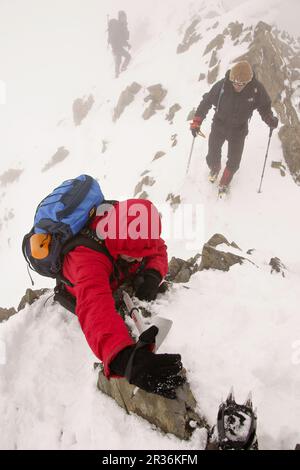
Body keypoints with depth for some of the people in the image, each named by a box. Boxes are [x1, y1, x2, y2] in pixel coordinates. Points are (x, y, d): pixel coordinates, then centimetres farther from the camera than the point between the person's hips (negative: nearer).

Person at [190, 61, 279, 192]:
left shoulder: (257, 89, -23)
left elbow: (264, 106, -6)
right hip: (219, 126, 0)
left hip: (239, 130, 0)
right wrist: (197, 122, -16)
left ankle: (226, 178, 43)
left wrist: (270, 119, -26)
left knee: (234, 161, 10)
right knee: (213, 157, 13)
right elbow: (206, 101, -11)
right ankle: (214, 169, 51)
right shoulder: (222, 85, -26)